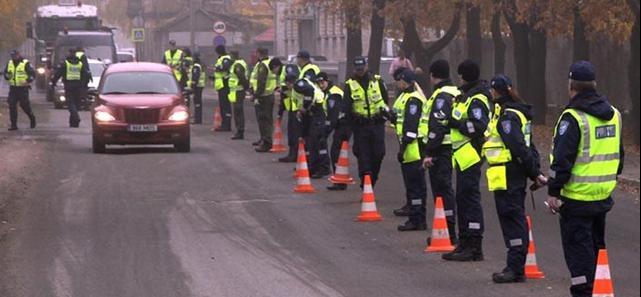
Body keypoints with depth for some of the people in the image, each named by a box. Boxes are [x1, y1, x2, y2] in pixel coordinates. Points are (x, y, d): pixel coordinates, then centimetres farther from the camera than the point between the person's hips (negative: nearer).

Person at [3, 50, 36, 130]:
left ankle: (32, 117, 26)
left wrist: (27, 81, -22)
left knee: (25, 105, -2)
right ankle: (14, 124, 2)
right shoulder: (9, 63, 10)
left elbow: (33, 74, -7)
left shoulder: (26, 64, -6)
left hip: (23, 88, -5)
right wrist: (8, 75, -7)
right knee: (12, 106, -3)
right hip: (13, 88, 5)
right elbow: (6, 74, 17)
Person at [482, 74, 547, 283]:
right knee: (516, 219, 14)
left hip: (506, 177, -10)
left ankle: (515, 268, -7)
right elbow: (528, 146, 18)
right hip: (516, 176, 10)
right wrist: (535, 171, 14)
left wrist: (534, 173, -18)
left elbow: (519, 148, -21)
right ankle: (516, 267, 20)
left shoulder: (507, 116, -17)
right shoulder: (518, 113, 17)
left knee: (511, 220, -8)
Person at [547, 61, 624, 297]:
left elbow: (562, 159, -18)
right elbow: (619, 155, 19)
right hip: (604, 195, 7)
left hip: (577, 196, -7)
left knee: (577, 245, -2)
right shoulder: (613, 114, 9)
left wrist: (554, 192, -12)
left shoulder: (573, 118, -16)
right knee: (595, 244, 18)